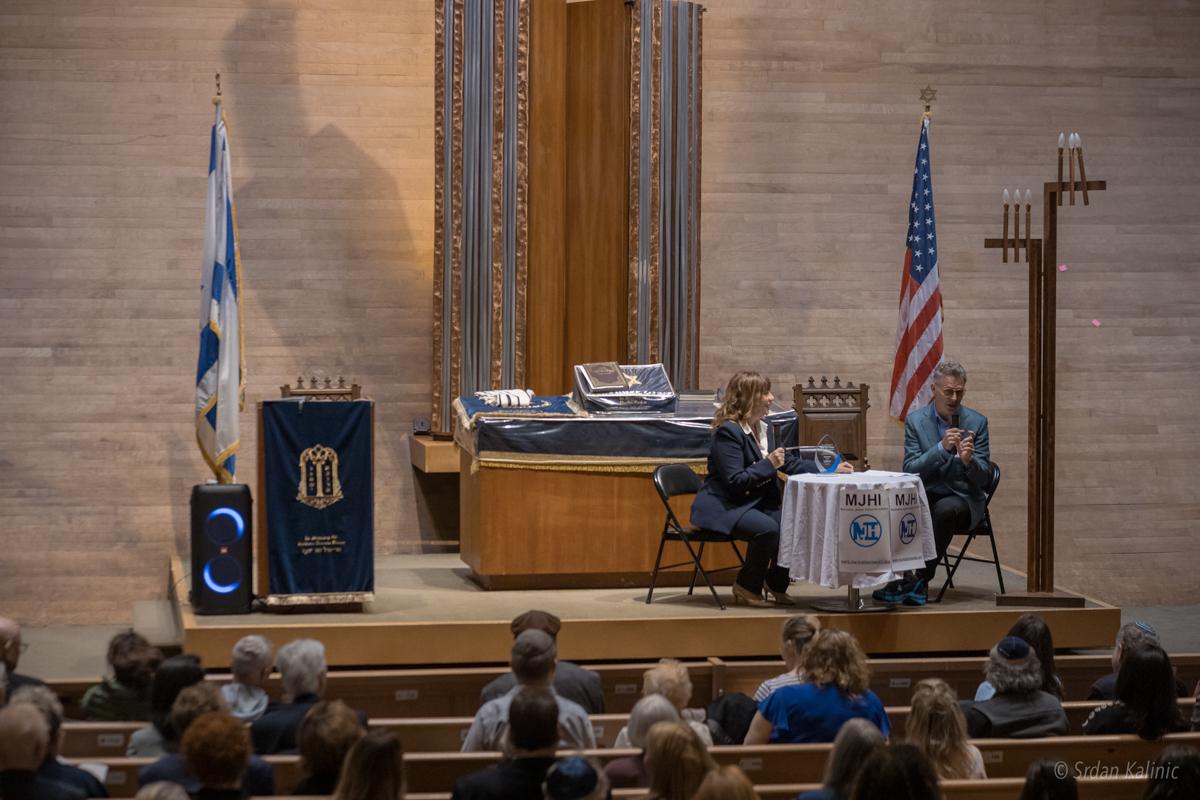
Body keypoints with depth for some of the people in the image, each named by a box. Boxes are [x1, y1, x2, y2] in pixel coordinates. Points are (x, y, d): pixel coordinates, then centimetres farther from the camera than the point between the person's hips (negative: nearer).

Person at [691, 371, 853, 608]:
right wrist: (768, 465, -23)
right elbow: (735, 481, -23)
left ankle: (776, 582, 11)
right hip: (723, 506, -9)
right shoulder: (727, 432, -18)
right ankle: (746, 587, -9)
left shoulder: (764, 429, 10)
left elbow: (790, 463, 18)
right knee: (767, 529, -30)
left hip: (755, 502, 9)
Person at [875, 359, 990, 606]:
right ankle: (905, 576, -29)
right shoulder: (915, 420, 1)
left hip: (962, 498, -1)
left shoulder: (977, 422, -1)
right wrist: (941, 448, -22)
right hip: (927, 495, 1)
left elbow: (983, 478, -2)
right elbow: (910, 470, -7)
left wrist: (968, 461, -25)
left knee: (945, 509, -36)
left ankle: (920, 579, -26)